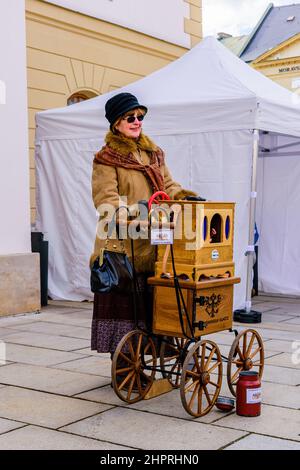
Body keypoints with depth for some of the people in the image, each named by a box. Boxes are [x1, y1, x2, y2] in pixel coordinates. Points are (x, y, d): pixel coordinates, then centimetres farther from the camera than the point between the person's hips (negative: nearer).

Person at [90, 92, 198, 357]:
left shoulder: (154, 153, 19)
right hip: (123, 243, -6)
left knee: (149, 301, 6)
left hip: (153, 240, 6)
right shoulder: (106, 159, -1)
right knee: (122, 300, -4)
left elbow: (168, 185, 18)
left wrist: (186, 197, -2)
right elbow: (106, 200, -10)